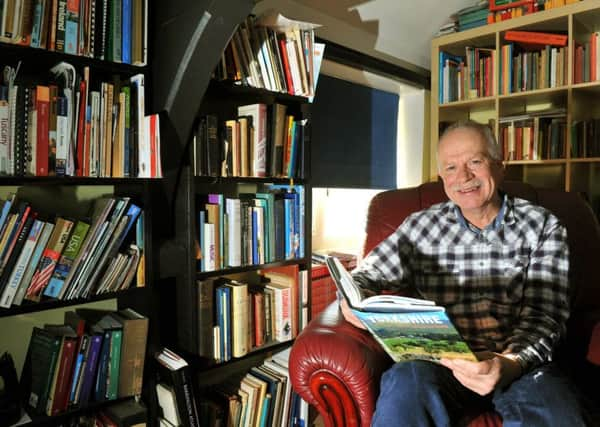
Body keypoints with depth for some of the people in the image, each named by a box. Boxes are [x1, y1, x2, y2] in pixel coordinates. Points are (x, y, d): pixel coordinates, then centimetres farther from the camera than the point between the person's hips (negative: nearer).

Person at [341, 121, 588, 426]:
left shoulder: (543, 227, 4)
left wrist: (511, 364, -25)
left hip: (522, 361, 1)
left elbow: (545, 313, -4)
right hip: (440, 363, 0)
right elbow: (368, 274, 8)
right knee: (405, 382, -32)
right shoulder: (421, 226, 7)